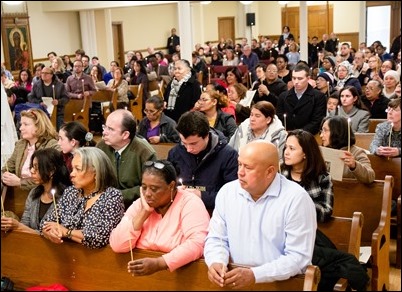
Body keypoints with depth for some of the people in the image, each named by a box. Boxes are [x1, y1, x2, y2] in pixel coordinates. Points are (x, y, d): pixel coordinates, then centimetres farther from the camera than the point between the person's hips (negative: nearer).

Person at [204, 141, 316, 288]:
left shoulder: (296, 199, -12)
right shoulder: (227, 192, 2)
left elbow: (298, 257, -14)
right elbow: (216, 239, 8)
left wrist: (254, 275, -22)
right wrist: (216, 263, -13)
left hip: (282, 283, -3)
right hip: (234, 282, 3)